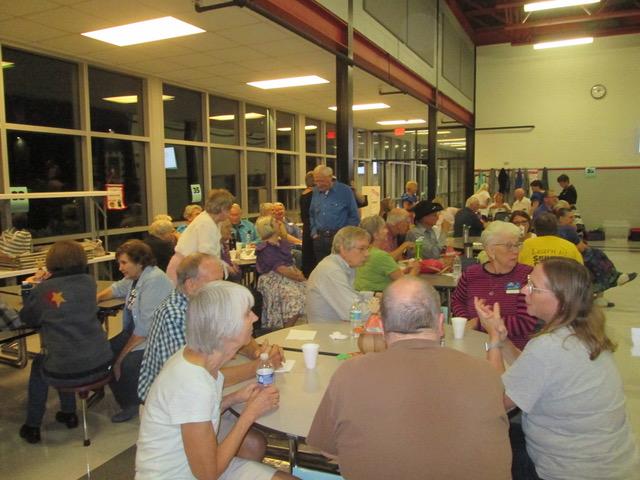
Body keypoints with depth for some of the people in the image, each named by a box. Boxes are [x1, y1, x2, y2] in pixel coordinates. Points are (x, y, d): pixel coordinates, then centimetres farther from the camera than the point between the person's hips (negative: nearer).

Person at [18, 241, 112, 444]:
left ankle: (32, 426, 36)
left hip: (66, 373, -3)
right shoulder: (88, 282, 2)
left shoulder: (43, 289, -8)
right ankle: (68, 413, 43)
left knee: (38, 363, 31)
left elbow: (26, 319, 9)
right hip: (101, 365, 4)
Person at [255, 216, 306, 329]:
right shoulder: (265, 249, -4)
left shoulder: (282, 243, 18)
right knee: (295, 297, -30)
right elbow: (279, 268, -14)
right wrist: (298, 277, -18)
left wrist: (298, 272, -6)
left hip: (290, 276, 7)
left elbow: (291, 263, 15)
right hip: (274, 280, -7)